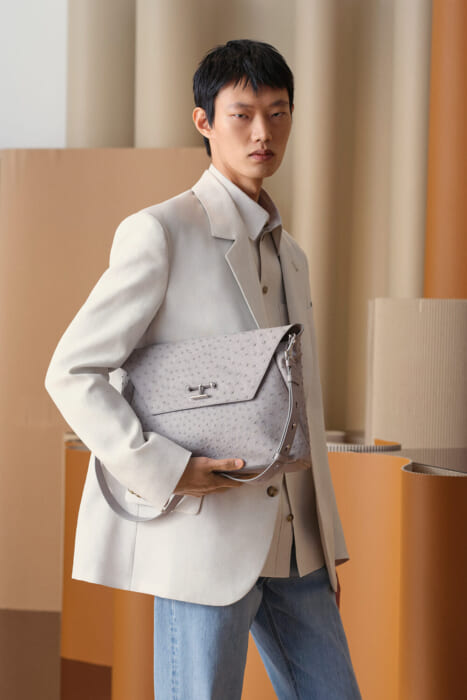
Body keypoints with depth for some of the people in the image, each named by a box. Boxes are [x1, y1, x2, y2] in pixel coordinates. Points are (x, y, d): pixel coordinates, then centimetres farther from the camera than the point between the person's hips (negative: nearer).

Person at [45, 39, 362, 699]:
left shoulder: (290, 255, 17)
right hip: (206, 536, -7)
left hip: (292, 543, 7)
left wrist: (328, 542, 17)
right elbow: (72, 372, -9)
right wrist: (162, 470, -18)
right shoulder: (162, 232, -6)